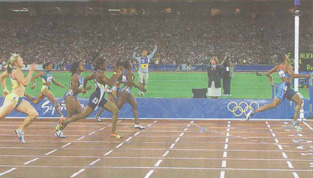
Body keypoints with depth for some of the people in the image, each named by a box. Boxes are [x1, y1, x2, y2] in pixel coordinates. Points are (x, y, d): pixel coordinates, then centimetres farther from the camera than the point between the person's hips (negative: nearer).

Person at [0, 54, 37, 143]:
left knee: (34, 114, -1)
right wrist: (31, 71, -17)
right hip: (12, 99, -9)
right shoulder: (16, 71, -13)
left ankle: (20, 130, 9)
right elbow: (25, 82, -23)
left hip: (19, 100, 9)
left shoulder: (11, 70, 15)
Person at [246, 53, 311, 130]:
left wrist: (270, 77, 37)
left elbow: (267, 73, 14)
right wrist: (304, 76, -15)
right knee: (273, 104, -10)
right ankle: (253, 112, -8)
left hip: (286, 88, 10)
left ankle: (295, 122, 7)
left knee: (299, 102, 10)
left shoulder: (278, 66, 14)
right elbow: (292, 75, -23)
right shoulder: (287, 65, -9)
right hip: (284, 86, -10)